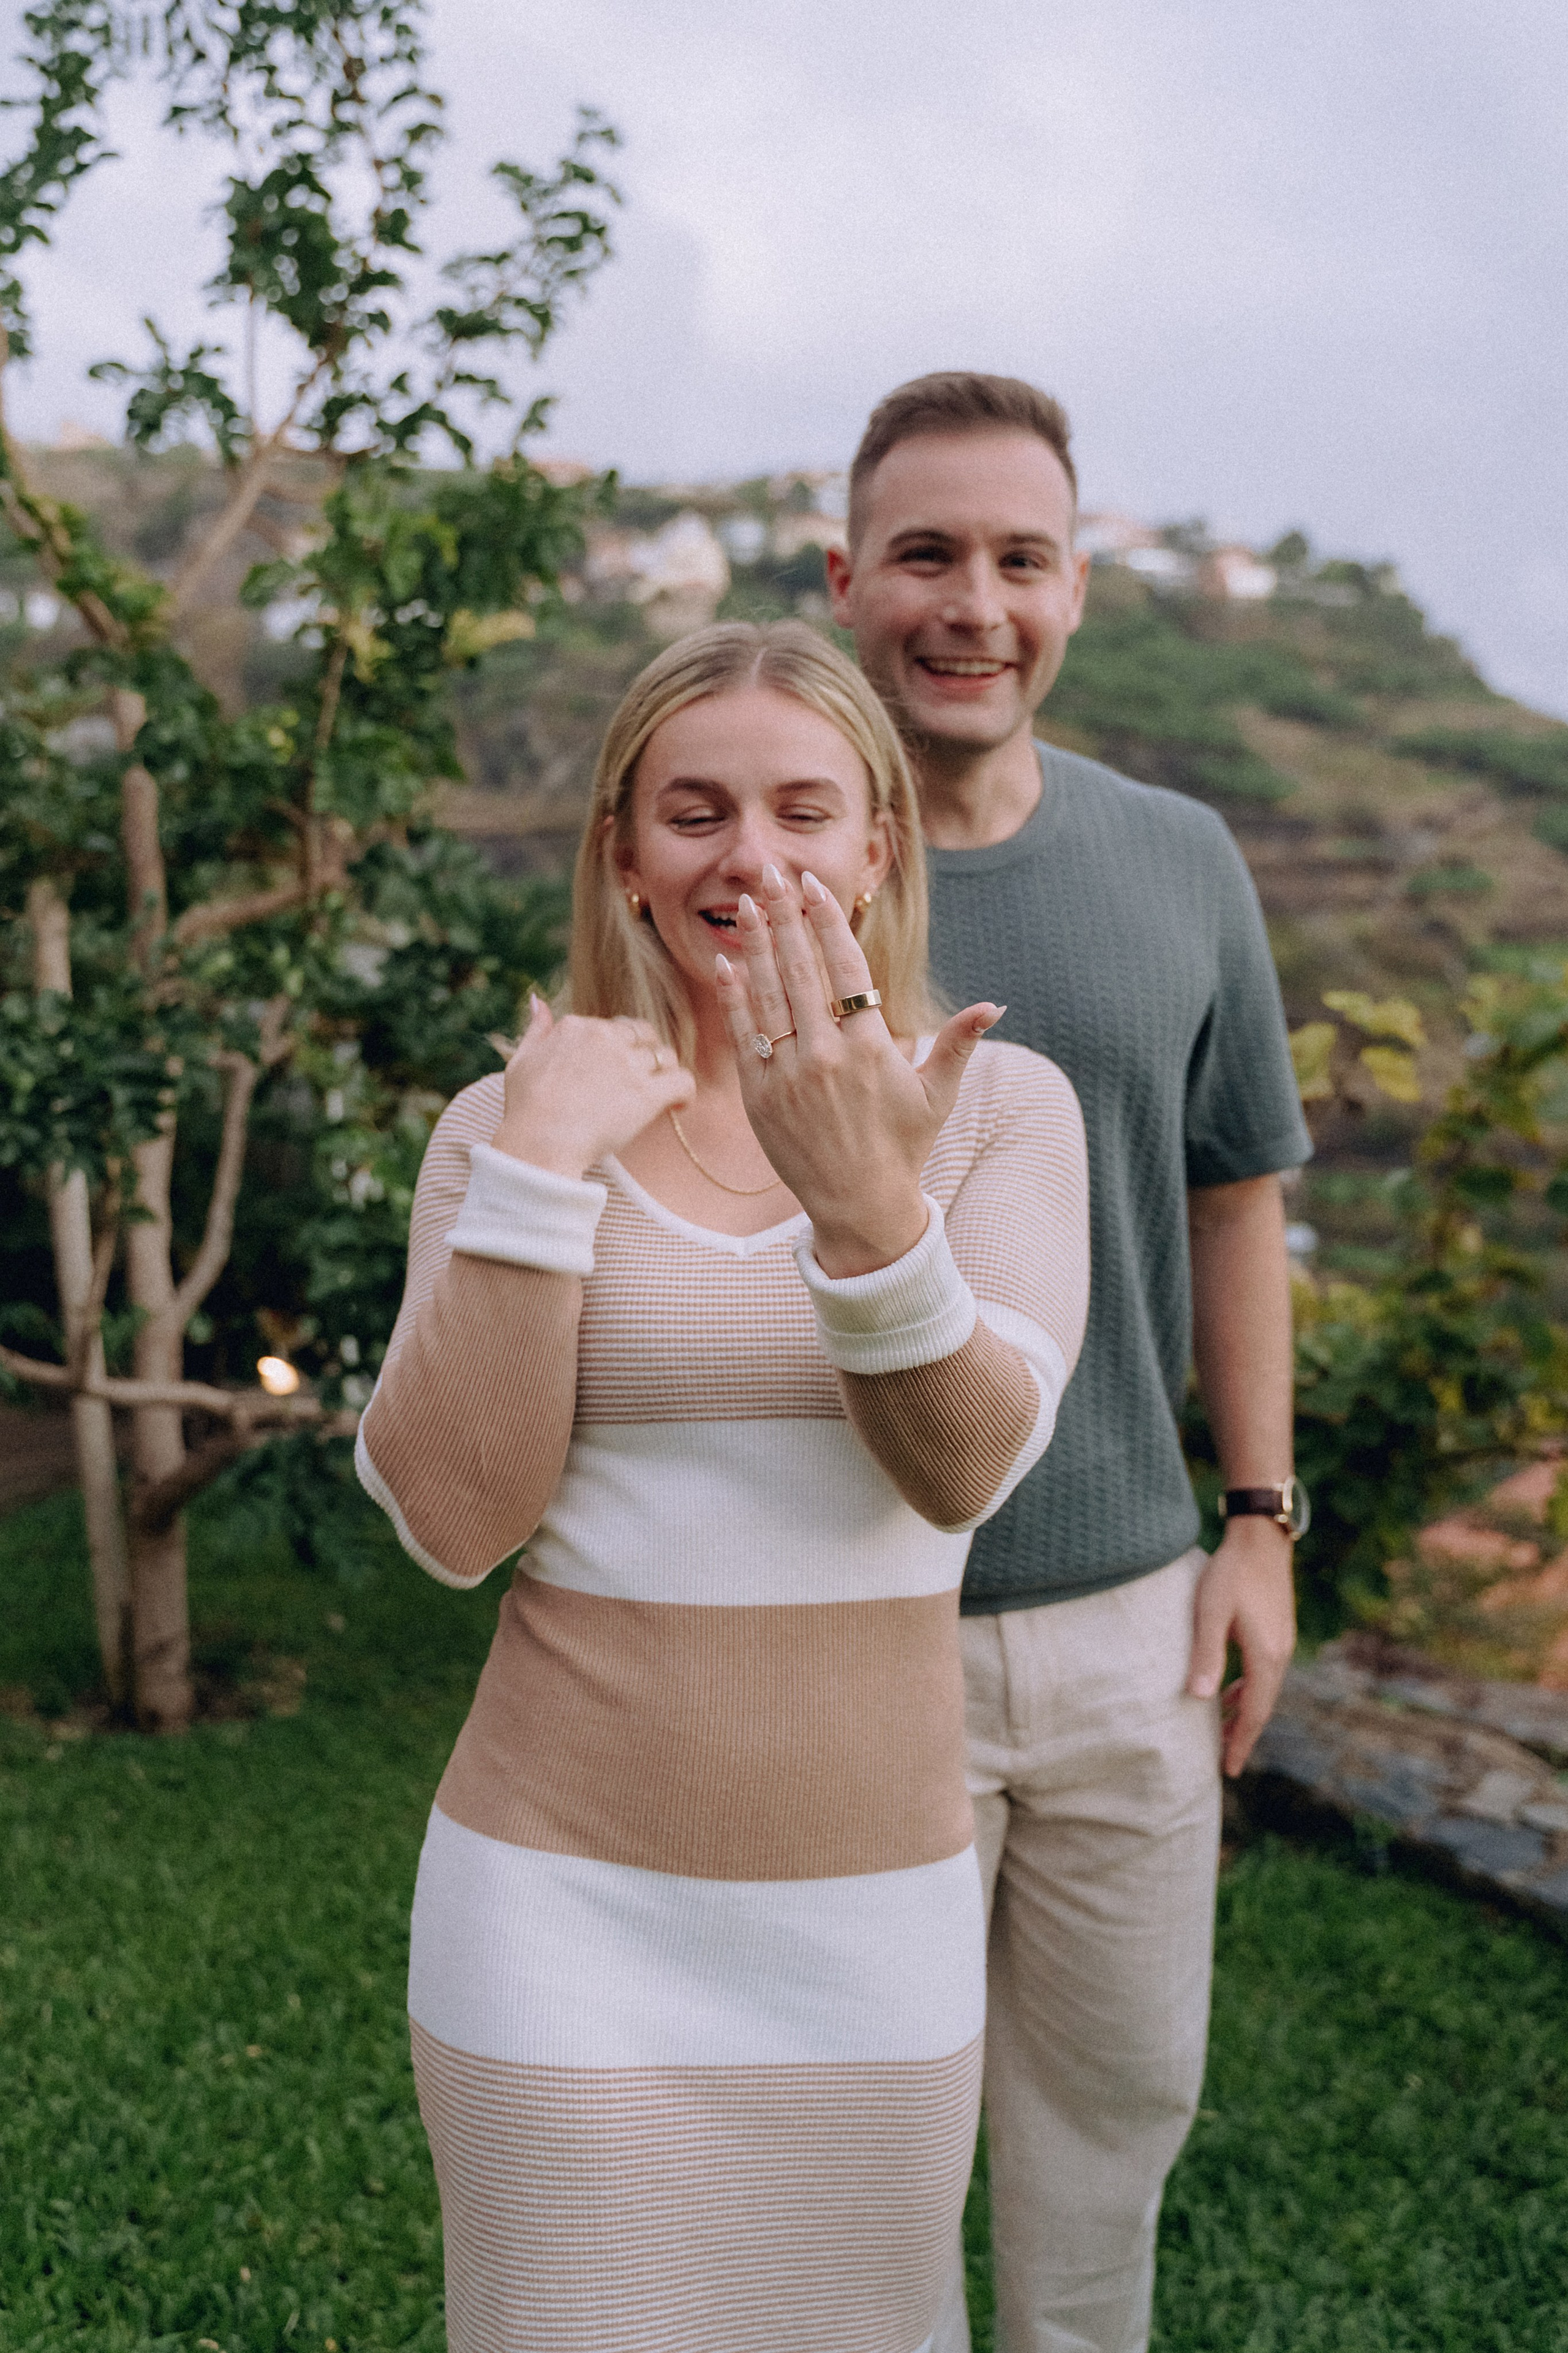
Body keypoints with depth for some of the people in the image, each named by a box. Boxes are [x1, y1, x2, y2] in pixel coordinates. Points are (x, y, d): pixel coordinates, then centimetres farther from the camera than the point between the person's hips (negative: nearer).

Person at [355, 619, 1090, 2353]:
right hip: (565, 1894, -1)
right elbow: (448, 1517, -12)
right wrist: (540, 1169, -19)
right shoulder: (509, 1122, -2)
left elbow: (968, 1467, -17)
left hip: (872, 1903, 1)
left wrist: (866, 1205, -33)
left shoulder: (1000, 1106, -3)